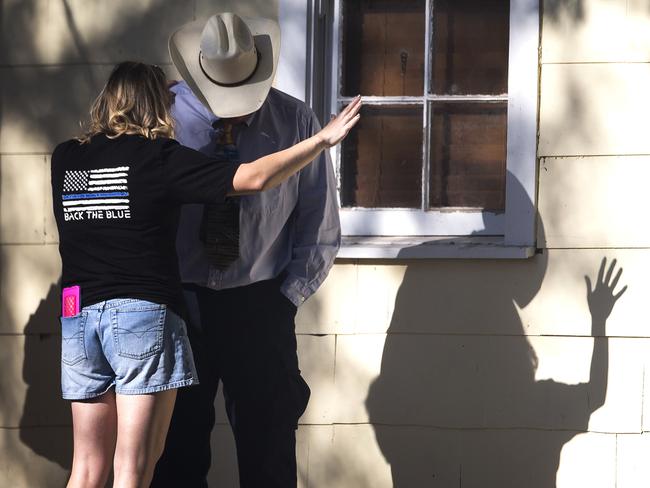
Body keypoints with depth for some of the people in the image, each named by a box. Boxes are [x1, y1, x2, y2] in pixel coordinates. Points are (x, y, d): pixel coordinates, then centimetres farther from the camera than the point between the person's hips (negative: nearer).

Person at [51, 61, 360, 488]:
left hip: (79, 316, 5)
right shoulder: (160, 159, -4)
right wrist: (323, 140, 2)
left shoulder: (65, 160, 9)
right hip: (145, 312, -5)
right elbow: (255, 178, -8)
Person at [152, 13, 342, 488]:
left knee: (268, 445, 3)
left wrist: (286, 298, -2)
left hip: (258, 305, 0)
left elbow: (320, 225, 5)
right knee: (176, 444, 4)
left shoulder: (294, 122, -2)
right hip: (178, 302, 0)